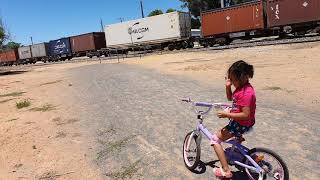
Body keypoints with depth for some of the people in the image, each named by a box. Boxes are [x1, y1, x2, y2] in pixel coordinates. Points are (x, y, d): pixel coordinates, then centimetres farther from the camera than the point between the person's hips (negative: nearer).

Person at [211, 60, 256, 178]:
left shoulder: (246, 93, -29)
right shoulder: (241, 86, 0)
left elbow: (246, 115, -31)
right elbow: (230, 98, 15)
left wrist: (226, 115, -26)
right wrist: (228, 87, -3)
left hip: (242, 124, -10)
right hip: (238, 120, 10)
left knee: (215, 140, -7)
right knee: (225, 111, 35)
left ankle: (226, 171, -4)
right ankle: (238, 137, 38)